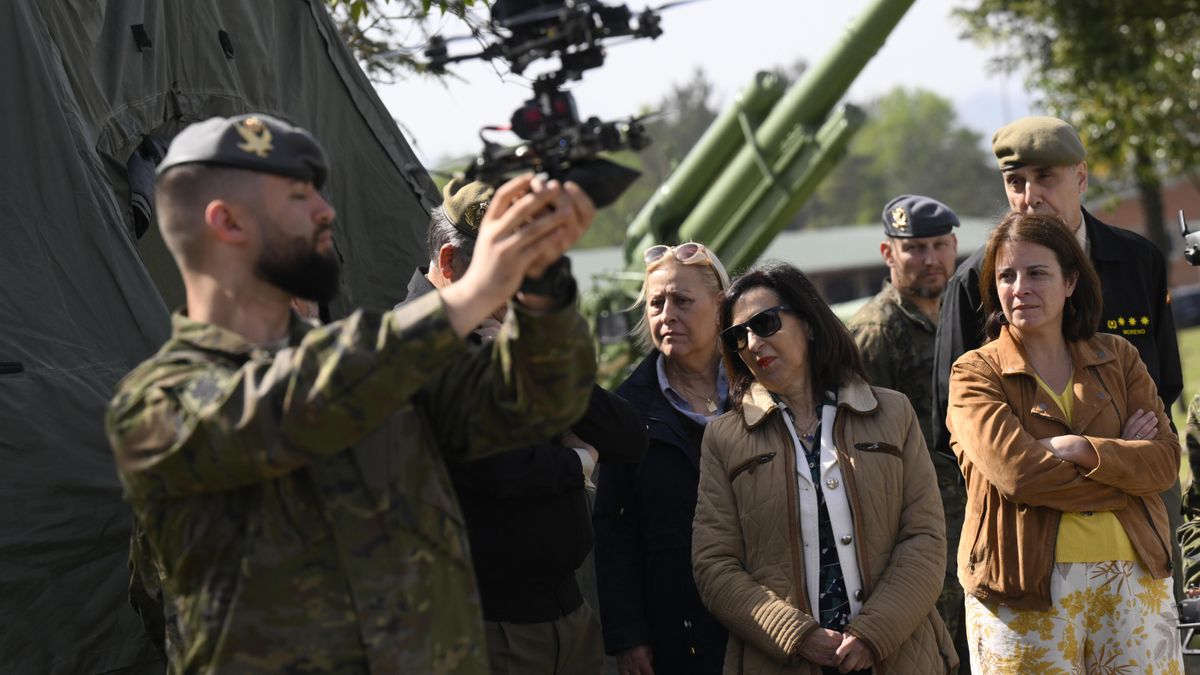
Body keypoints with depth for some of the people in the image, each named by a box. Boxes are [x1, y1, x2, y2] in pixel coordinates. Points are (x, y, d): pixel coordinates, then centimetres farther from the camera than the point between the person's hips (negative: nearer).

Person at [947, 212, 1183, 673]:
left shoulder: (1118, 358, 10)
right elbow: (1016, 473, -15)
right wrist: (1122, 459, -8)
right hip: (1024, 590, -3)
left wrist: (1080, 449, -14)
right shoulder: (976, 374, 0)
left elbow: (1166, 461, -1)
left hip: (1133, 578, 3)